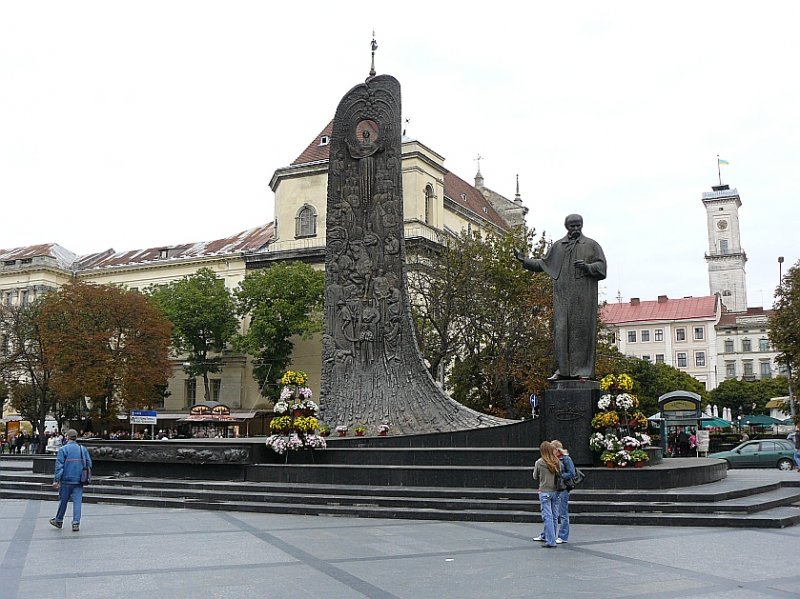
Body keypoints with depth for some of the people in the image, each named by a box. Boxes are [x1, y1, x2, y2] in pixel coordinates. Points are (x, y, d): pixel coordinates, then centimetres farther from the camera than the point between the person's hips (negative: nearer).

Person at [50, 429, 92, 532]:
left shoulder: (63, 449, -6)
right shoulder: (83, 449, 4)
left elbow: (59, 466, -10)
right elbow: (89, 464, 6)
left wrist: (56, 480, -8)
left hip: (66, 480, -2)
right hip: (79, 481, 2)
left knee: (63, 501, 12)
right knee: (77, 501, 2)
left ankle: (59, 521, 27)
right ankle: (76, 523, -3)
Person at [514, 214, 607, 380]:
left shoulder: (591, 245, 8)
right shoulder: (557, 246, 17)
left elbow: (601, 265, 1)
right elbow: (543, 263, 22)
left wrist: (586, 267, -17)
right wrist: (524, 260, 12)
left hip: (583, 296, -3)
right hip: (563, 295, 3)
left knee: (582, 330, -5)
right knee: (561, 330, -2)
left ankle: (583, 369, -1)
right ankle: (562, 369, 1)